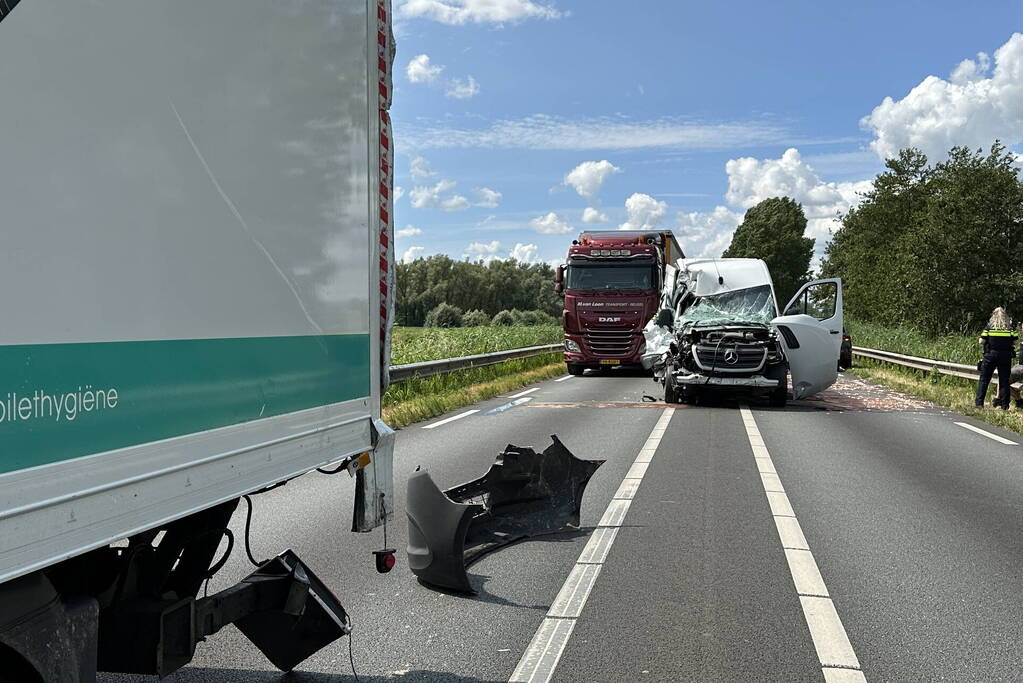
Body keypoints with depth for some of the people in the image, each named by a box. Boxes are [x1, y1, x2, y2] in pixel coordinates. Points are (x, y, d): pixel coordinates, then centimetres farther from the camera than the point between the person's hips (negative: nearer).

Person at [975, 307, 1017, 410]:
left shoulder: (989, 326, -2)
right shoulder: (1010, 327, 1)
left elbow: (981, 341, -7)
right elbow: (1016, 341, -1)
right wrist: (1007, 343, 17)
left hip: (990, 355, -1)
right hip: (1006, 356, 1)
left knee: (984, 379, 5)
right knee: (1004, 381, 8)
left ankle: (979, 402, 1)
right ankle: (1004, 405, 10)